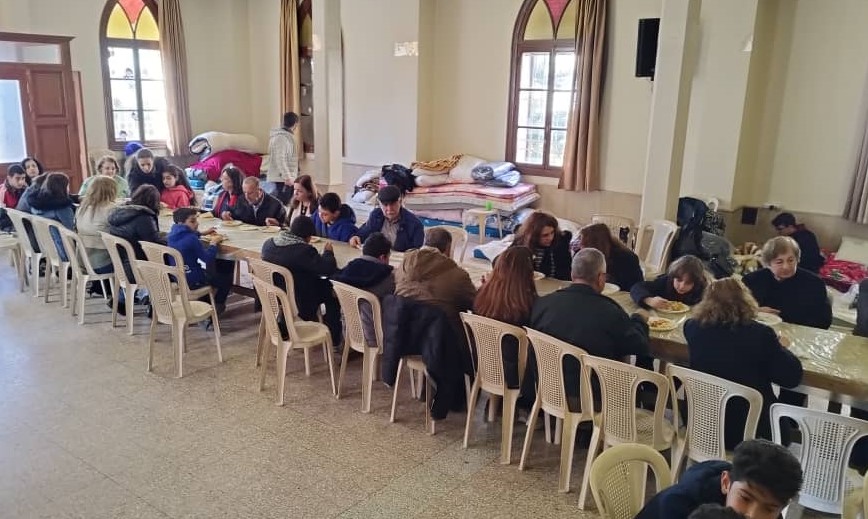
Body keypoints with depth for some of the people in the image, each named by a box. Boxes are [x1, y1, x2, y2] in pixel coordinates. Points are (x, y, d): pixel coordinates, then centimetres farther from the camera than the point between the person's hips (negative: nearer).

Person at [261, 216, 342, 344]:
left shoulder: (268, 244, -6)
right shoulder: (304, 250, -28)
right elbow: (328, 268, -25)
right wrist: (328, 253, -5)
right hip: (299, 306, -7)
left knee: (323, 284, 23)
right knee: (332, 290, 15)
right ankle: (334, 338, 22)